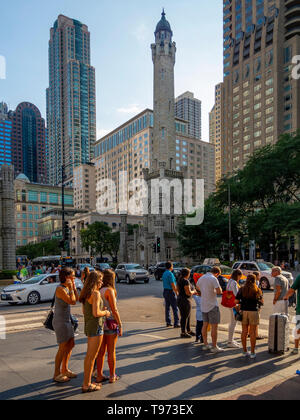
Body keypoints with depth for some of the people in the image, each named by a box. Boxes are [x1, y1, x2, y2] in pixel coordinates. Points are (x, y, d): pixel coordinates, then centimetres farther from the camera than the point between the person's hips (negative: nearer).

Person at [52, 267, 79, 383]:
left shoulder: (67, 287, 7)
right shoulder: (60, 289, -21)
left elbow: (76, 299, 7)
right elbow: (72, 302, -23)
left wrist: (74, 286, 2)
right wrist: (71, 287, -20)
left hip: (66, 320, 9)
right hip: (60, 321, -9)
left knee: (71, 345, 16)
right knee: (63, 348, 1)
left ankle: (64, 370, 30)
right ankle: (57, 375, 16)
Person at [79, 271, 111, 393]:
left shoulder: (86, 293, 9)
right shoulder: (96, 293, -19)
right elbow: (96, 313, -25)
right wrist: (105, 313, -7)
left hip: (88, 326, 9)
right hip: (95, 326, -9)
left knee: (89, 356, 19)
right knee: (91, 357, 3)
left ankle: (87, 382, 30)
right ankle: (86, 385, 14)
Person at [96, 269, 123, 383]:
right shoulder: (109, 290, -17)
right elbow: (114, 310, -16)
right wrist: (120, 326, -9)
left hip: (100, 322, 6)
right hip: (110, 323, -6)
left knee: (101, 351, 15)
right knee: (111, 351, 9)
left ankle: (99, 376, 24)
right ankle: (112, 376, 22)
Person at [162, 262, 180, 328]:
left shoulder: (164, 273, 11)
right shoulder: (170, 274, -17)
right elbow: (172, 285, -18)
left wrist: (176, 288, 21)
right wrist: (176, 293, -8)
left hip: (165, 291, 9)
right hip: (171, 291, -9)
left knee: (167, 307, 12)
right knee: (175, 308, -3)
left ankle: (168, 322, 17)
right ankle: (176, 323, -2)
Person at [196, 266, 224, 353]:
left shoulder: (201, 278, 8)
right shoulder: (213, 279, -16)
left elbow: (197, 287, 25)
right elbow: (219, 291, -21)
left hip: (204, 305, 7)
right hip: (212, 305, -7)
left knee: (205, 325, 14)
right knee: (214, 326, 1)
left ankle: (205, 344, 22)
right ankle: (214, 347, 6)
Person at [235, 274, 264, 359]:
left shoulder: (242, 289, 0)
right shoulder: (257, 290, -2)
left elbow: (236, 301, -3)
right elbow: (261, 302, 6)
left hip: (243, 311, 2)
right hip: (253, 311, -2)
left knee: (244, 331, 9)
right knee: (253, 332, 4)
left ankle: (245, 351, 16)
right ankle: (252, 352, 8)